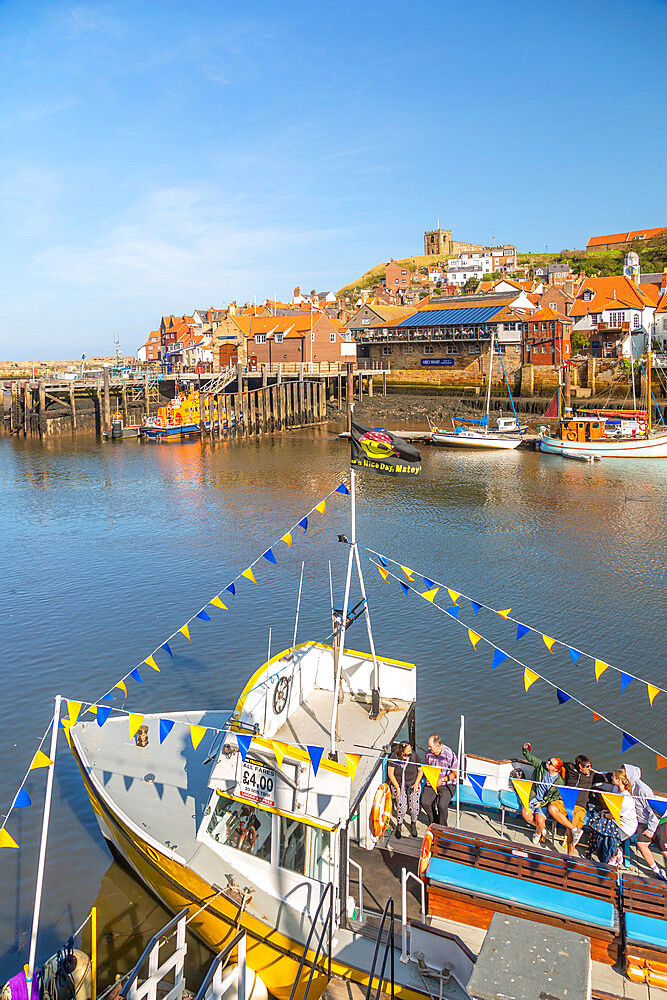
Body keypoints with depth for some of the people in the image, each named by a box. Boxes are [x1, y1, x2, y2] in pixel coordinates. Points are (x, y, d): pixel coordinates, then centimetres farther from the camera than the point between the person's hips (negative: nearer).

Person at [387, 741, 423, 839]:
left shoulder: (414, 756, -12)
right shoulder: (394, 757, -16)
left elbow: (420, 771, 1)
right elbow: (390, 774, -10)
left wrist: (416, 784, -8)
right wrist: (398, 788, -13)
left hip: (413, 783, 1)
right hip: (398, 784, -1)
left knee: (414, 804, -13)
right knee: (402, 806, -16)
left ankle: (413, 824, 15)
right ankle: (399, 826, 11)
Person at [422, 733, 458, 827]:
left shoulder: (450, 754, -20)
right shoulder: (429, 753, -4)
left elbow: (455, 773, -11)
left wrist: (442, 780, -19)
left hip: (447, 785, -5)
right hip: (432, 783, 5)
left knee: (442, 805, -21)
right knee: (425, 802, -11)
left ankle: (442, 827, 5)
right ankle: (434, 822, 16)